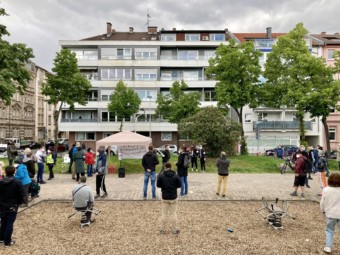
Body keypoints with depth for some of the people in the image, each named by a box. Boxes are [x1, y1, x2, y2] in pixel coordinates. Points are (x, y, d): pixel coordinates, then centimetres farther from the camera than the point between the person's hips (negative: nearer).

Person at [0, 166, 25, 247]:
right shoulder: (17, 182, -15)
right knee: (9, 224, 3)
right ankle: (7, 241, 10)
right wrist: (19, 202, 6)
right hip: (12, 206, -4)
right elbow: (21, 195, -12)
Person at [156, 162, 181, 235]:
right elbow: (179, 185, -2)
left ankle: (163, 230, 20)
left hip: (164, 197, 0)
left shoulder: (161, 176, -10)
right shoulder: (175, 176, -9)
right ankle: (174, 230, 19)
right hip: (173, 197, 0)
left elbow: (158, 185, -3)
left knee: (164, 213, 12)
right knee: (173, 213, 11)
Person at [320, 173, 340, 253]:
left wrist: (323, 210, 14)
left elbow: (322, 202, -3)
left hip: (330, 213, 0)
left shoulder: (326, 190, -12)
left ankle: (328, 247, 15)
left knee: (329, 230, 15)